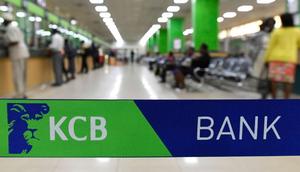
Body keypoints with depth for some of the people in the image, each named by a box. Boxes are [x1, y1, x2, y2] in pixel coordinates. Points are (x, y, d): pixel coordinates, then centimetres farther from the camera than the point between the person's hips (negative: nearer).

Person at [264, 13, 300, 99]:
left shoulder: (276, 32, 0)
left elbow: (270, 47, -1)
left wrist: (266, 59, 4)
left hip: (276, 58, -1)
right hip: (290, 58, 1)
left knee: (275, 78, 1)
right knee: (288, 80, 1)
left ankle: (274, 98, 1)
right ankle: (286, 99, -3)